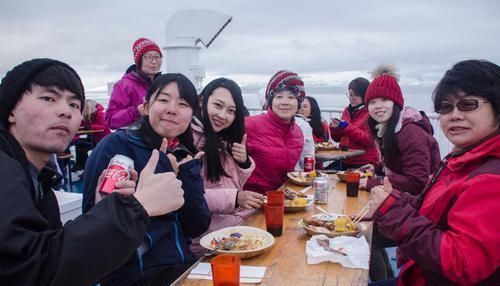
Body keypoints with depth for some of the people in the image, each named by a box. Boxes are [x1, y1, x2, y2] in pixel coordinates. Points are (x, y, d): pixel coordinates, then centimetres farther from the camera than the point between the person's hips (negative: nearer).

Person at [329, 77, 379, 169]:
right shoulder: (347, 110, 12)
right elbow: (337, 138, 16)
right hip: (346, 162, 5)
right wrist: (335, 128, -6)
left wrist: (347, 127, -18)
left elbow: (369, 140, -16)